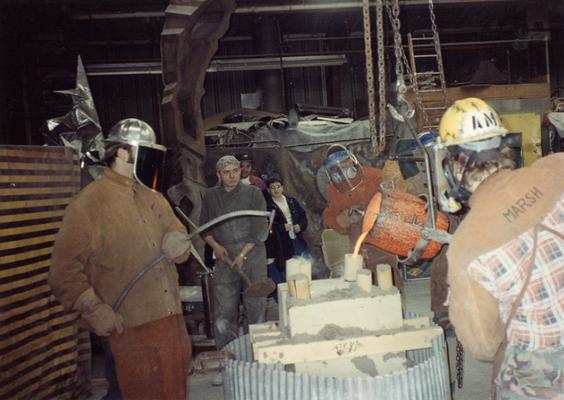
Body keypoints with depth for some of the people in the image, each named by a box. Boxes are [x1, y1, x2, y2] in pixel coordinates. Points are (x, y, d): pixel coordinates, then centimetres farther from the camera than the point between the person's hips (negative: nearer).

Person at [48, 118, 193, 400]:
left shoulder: (153, 199, 13)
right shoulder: (88, 203, -8)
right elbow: (64, 271, -10)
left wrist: (177, 241, -6)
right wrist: (94, 310, -19)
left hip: (172, 318, 7)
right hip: (131, 326, -6)